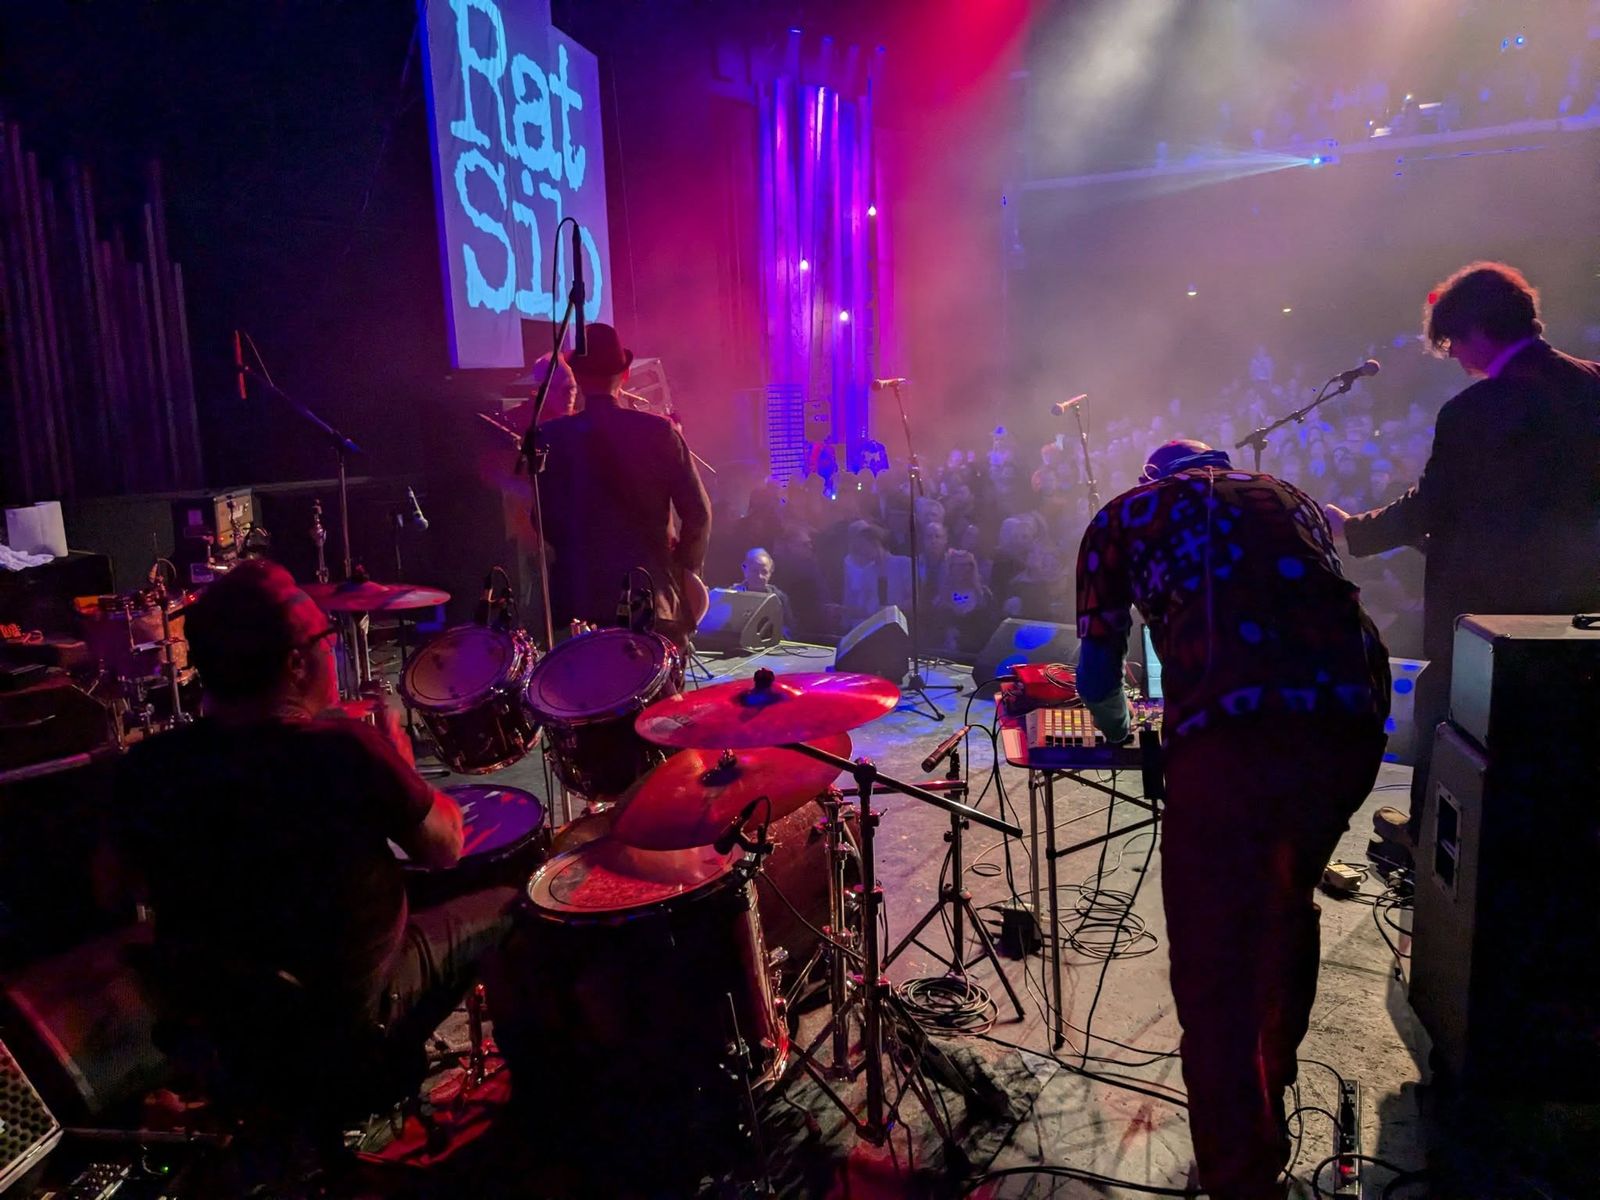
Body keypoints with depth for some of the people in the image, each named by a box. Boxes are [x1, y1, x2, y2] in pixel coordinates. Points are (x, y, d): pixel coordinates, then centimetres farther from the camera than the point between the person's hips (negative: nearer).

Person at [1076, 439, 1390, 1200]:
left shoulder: (1125, 517, 19)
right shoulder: (1290, 498, 31)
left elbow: (1097, 672, 16)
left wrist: (1116, 729, 37)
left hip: (1235, 735, -6)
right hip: (1354, 722, 6)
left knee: (1216, 975, 5)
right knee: (1287, 907, 30)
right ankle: (1269, 1090, 52)